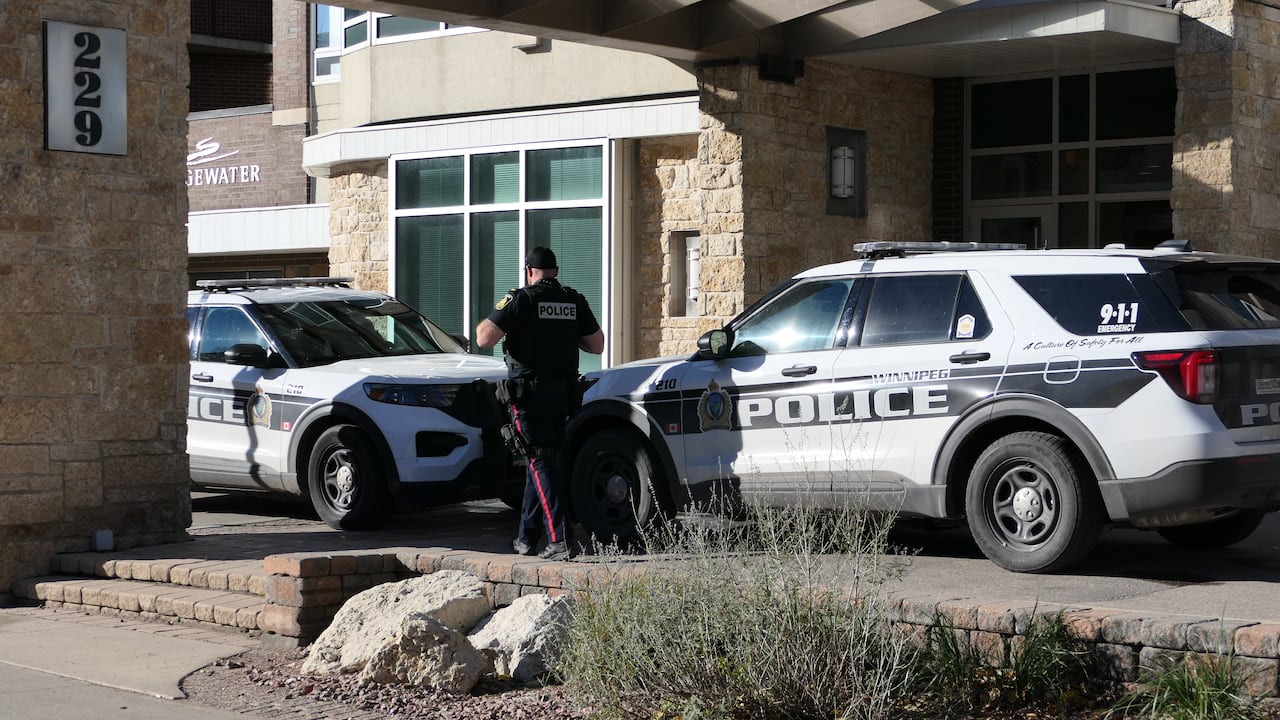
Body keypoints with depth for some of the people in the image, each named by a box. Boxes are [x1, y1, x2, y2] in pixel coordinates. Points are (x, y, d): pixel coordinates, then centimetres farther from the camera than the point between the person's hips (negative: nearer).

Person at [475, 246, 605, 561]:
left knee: (541, 463, -6)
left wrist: (486, 322, 8)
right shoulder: (575, 301, 6)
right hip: (563, 394, 5)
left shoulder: (520, 299, -9)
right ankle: (527, 537, 24)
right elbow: (597, 345, 11)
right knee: (539, 460, 16)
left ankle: (559, 539, -16)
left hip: (529, 394, -5)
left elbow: (484, 338, -14)